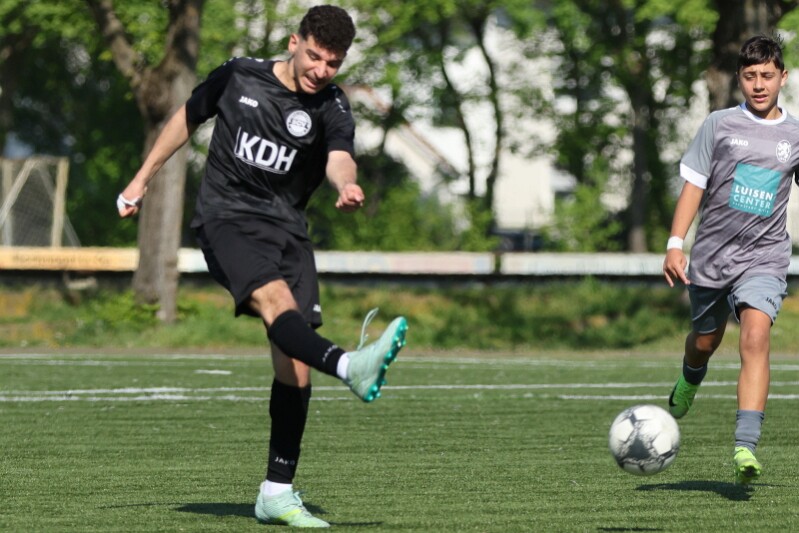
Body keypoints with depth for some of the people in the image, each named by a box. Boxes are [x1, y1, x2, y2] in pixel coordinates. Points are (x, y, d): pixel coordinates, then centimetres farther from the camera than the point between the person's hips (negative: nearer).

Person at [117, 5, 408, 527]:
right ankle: (352, 366, -61)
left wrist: (348, 186, -47)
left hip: (287, 229, 2)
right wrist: (143, 179, 24)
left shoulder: (331, 107, -2)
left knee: (295, 361, -5)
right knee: (277, 300, -32)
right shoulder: (238, 77, 2)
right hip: (227, 218, -2)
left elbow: (339, 157, -24)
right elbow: (188, 118, 20)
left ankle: (278, 492, 2)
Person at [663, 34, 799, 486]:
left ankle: (746, 448, -30)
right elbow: (694, 185, 0)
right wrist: (675, 244, -8)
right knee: (705, 341, 17)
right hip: (711, 256, 1)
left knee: (756, 338, -23)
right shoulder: (720, 125, -1)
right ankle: (689, 382, 56)